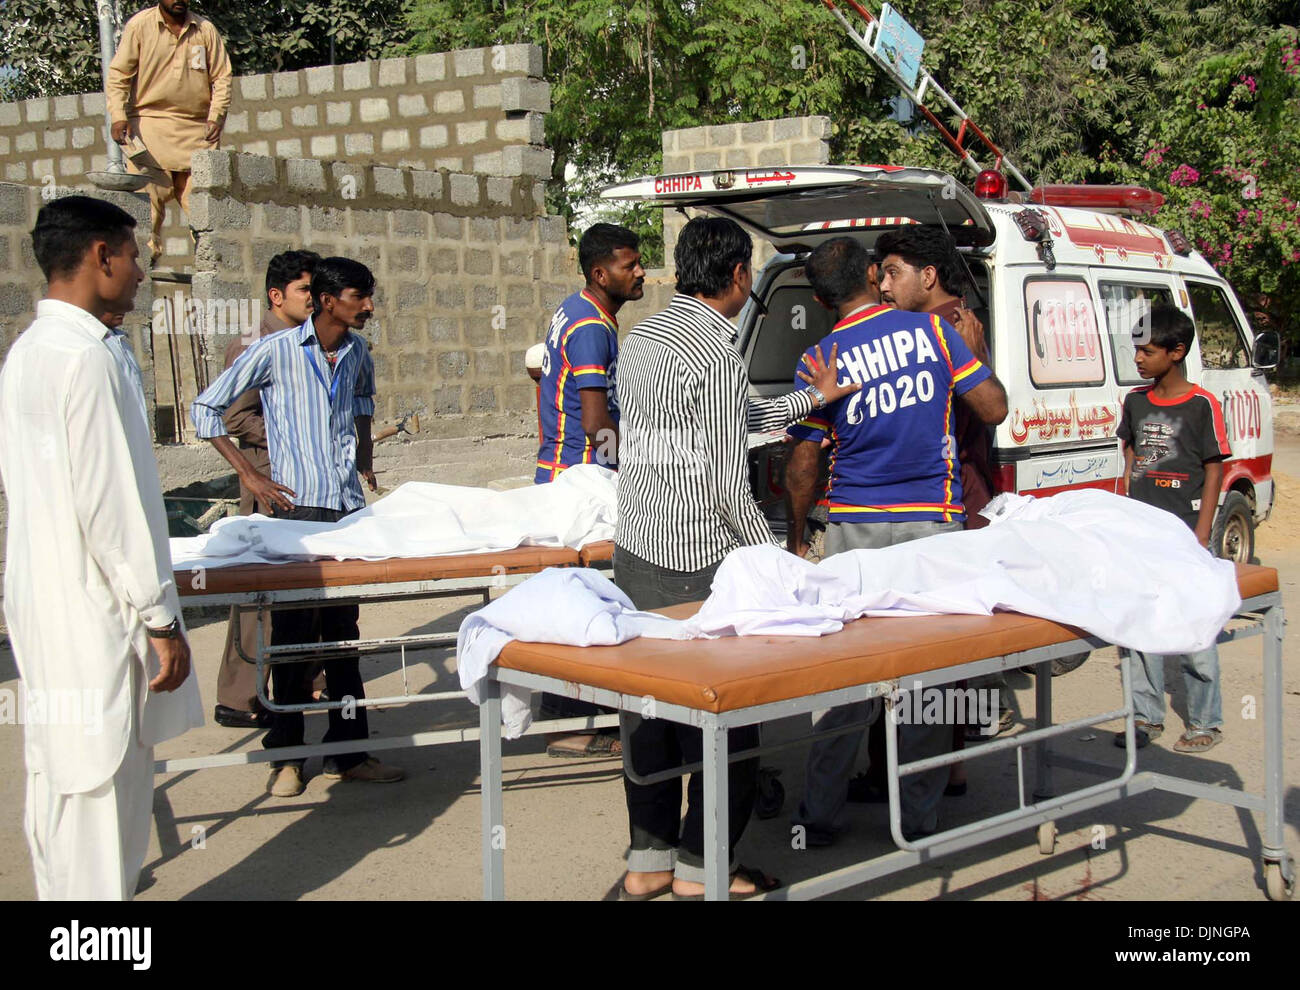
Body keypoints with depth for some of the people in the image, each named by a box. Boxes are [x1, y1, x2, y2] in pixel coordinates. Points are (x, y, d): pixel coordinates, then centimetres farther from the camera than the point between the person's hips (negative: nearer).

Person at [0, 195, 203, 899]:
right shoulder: (90, 358, -17)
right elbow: (111, 503, -20)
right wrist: (161, 618, -15)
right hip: (93, 617, -10)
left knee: (60, 788, 16)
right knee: (100, 795, -3)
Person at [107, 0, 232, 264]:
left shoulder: (205, 29, 10)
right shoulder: (139, 25, 3)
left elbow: (221, 77, 12)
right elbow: (118, 74, 2)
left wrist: (216, 116, -1)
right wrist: (118, 116, -10)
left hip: (196, 128, 2)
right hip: (150, 122, -2)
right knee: (151, 193, -10)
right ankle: (147, 251, -5)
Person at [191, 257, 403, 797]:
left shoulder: (357, 352, 9)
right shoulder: (275, 350, -7)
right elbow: (205, 410, -3)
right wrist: (250, 475, -7)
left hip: (349, 507, 5)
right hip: (298, 506, -5)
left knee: (343, 630, 9)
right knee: (293, 632, 0)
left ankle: (348, 751, 15)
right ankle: (285, 756, 11)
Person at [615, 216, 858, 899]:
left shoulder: (642, 336, 10)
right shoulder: (716, 356, -17)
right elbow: (730, 488, -17)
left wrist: (810, 399, 24)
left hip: (636, 549, 9)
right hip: (699, 563, -9)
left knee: (648, 707, 14)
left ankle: (649, 859, 22)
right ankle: (702, 867, 11)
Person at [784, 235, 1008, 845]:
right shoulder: (930, 329, -2)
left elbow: (802, 464, 0)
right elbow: (993, 409, 0)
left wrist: (795, 536, 14)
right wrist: (969, 352, 18)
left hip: (854, 528, 0)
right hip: (932, 522, 0)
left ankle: (820, 815, 12)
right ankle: (918, 818, 13)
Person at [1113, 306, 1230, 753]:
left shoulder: (1202, 405, -8)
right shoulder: (1135, 401, 8)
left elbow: (1214, 470, -6)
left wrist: (1202, 535, -11)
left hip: (1185, 532, -5)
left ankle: (1206, 723, 12)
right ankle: (1147, 716, 20)